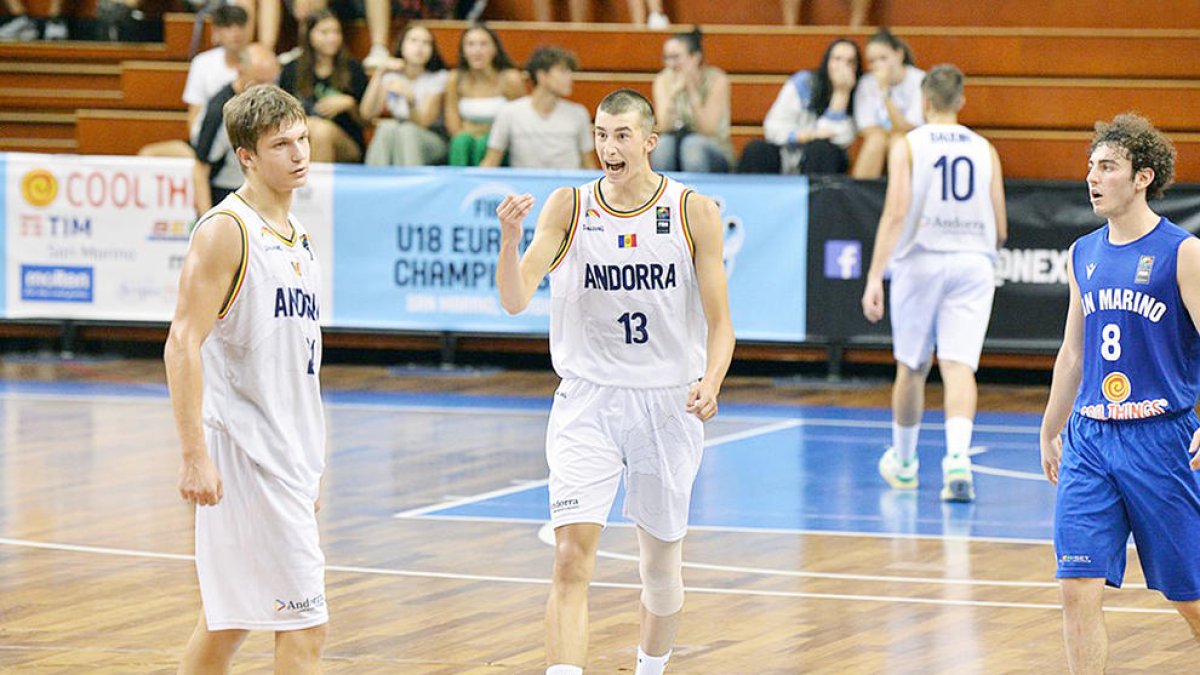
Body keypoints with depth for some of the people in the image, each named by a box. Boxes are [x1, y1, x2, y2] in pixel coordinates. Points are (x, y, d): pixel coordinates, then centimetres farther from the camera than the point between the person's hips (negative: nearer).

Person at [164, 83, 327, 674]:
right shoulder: (226, 230, -11)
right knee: (304, 623, -11)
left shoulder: (297, 238, 15)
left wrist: (309, 463, 22)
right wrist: (194, 455, -23)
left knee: (228, 621, 13)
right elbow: (183, 345, -16)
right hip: (242, 452, -9)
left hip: (286, 457, 9)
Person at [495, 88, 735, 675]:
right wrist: (509, 239, -31)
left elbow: (719, 322, -2)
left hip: (668, 404, 1)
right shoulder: (568, 208, -4)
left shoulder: (694, 212, -4)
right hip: (587, 401, -1)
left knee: (660, 564, 14)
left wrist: (710, 382, -20)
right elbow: (515, 300, -13)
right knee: (572, 558, -16)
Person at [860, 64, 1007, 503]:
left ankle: (903, 461, 32)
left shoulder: (908, 146, -1)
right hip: (973, 263, 1)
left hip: (921, 261, -1)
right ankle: (957, 457, -29)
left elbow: (896, 212, -13)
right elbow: (1000, 231, 8)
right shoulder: (985, 151, 7)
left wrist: (874, 277, -15)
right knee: (959, 366, -7)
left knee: (912, 367, 15)